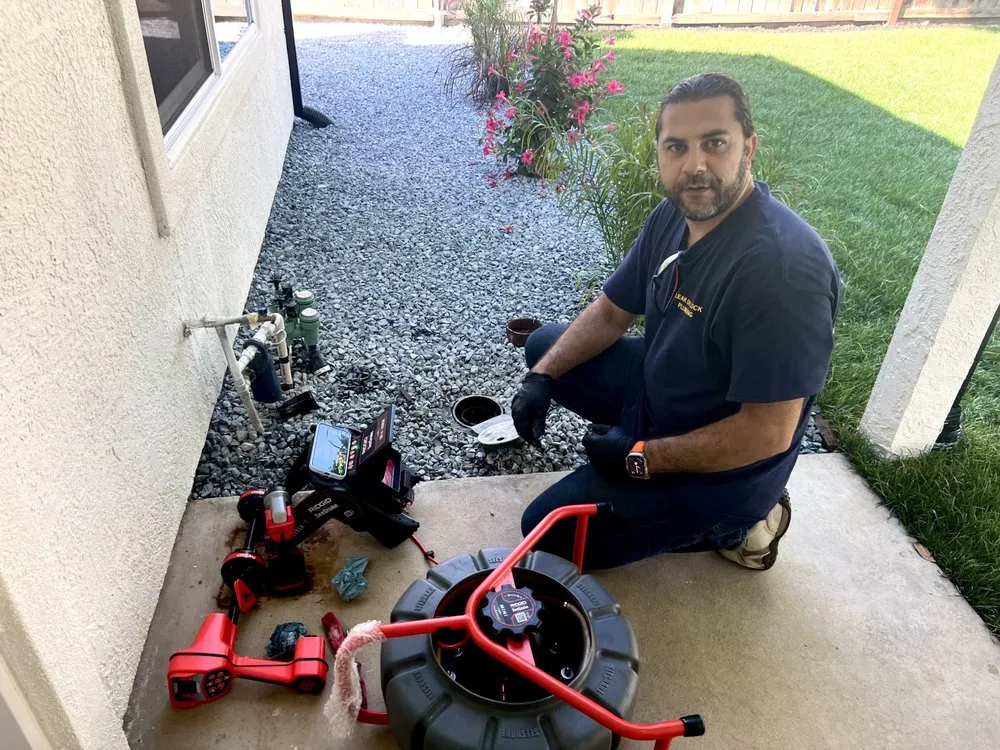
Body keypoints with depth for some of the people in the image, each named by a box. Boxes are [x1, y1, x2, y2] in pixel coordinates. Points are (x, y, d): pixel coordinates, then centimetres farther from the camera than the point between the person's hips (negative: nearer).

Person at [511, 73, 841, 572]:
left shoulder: (783, 265, -34)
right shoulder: (673, 215, -6)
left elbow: (769, 433, -31)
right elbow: (611, 312, 5)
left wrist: (641, 458, -21)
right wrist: (541, 377, -9)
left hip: (724, 463, -8)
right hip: (659, 388, 8)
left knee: (549, 532, -6)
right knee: (544, 347, 13)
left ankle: (730, 524, 7)